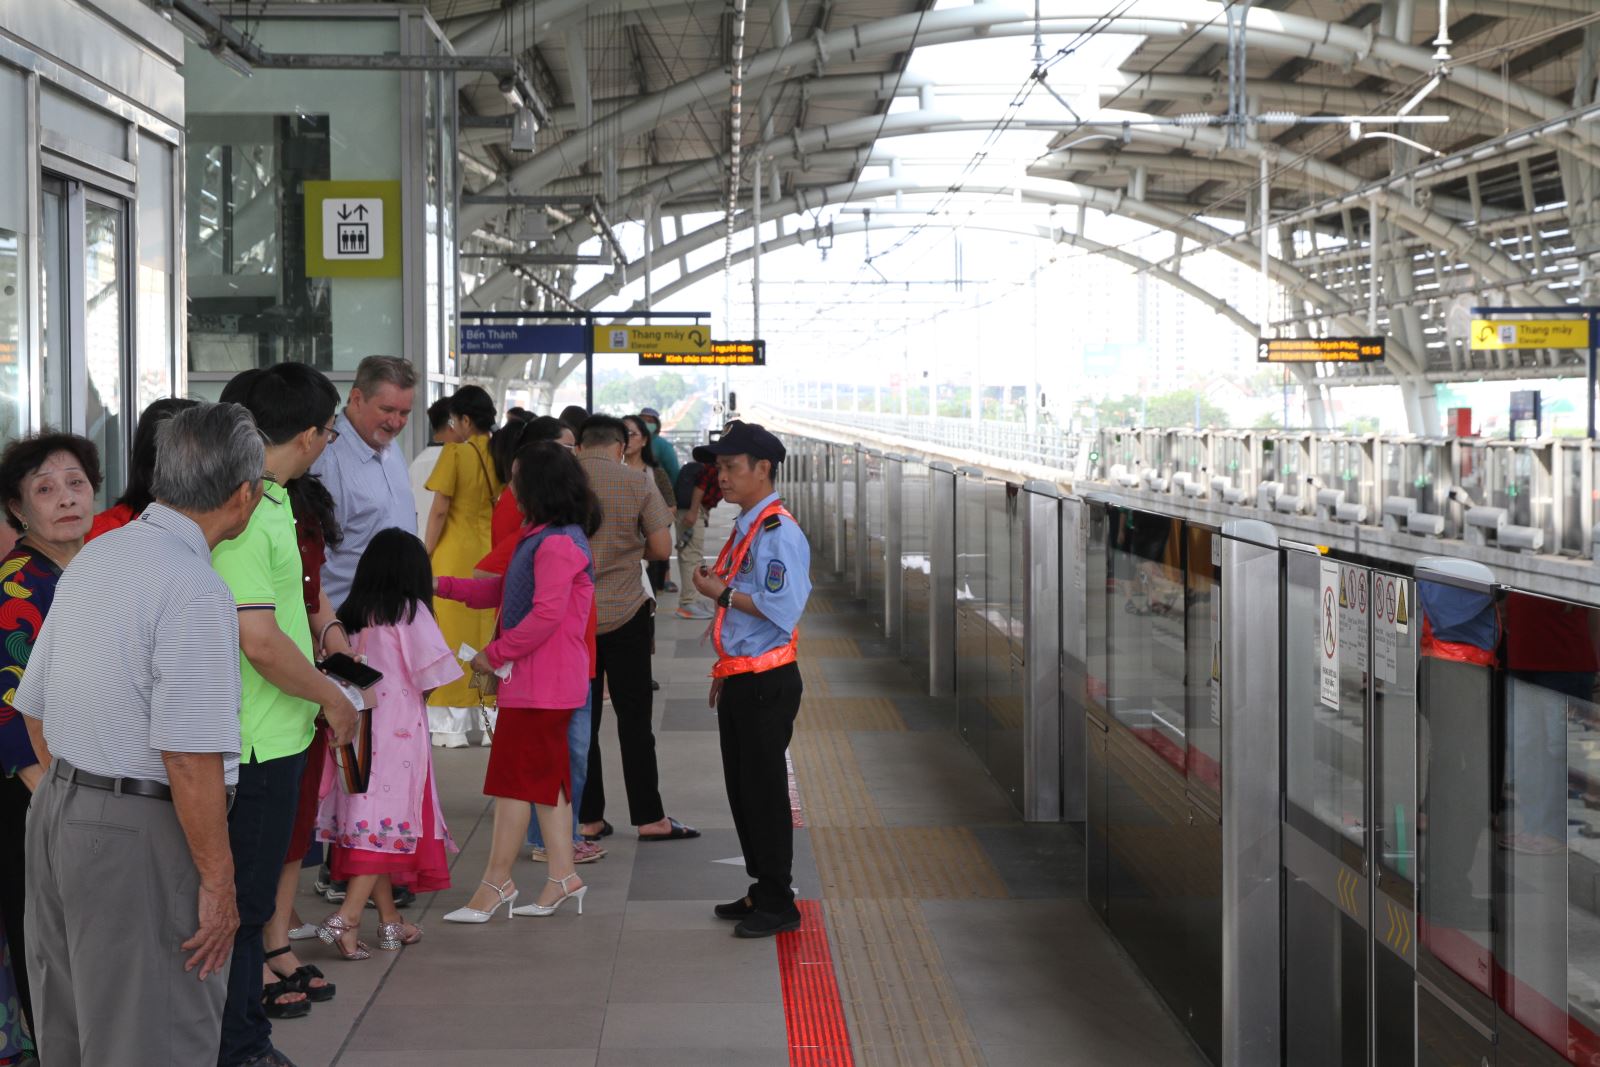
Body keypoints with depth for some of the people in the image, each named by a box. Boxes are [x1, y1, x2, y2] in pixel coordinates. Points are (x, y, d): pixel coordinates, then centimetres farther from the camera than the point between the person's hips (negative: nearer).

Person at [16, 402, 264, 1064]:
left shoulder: (94, 558, 9)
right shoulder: (195, 592, -20)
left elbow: (35, 708, 17)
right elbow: (190, 760, -24)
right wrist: (218, 880, -16)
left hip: (57, 812, 9)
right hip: (140, 837, -9)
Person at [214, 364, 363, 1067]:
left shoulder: (269, 500, 10)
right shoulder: (240, 512, -22)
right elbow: (259, 641, -25)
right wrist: (333, 697, -13)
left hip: (273, 737, 10)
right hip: (255, 742, -10)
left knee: (251, 897, 19)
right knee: (240, 903, 1)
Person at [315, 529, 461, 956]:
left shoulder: (350, 615, 8)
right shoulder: (410, 612, -6)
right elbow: (432, 675, -10)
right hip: (398, 730, -6)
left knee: (367, 823, 11)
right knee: (388, 823, -6)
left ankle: (390, 920, 21)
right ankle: (346, 917, -18)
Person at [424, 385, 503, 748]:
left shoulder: (455, 453, -11)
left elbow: (439, 510, -11)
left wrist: (425, 555, -3)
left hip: (455, 555, -5)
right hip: (492, 553, 5)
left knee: (454, 634, 3)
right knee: (489, 633, 11)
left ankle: (452, 725, 5)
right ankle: (492, 720, 14)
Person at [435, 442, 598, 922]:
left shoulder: (558, 543, -19)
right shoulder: (540, 538, 15)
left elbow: (547, 614, -24)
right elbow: (503, 590, 21)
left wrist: (495, 653, -17)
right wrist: (444, 586, 14)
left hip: (541, 680, -10)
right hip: (535, 679, 10)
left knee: (513, 777, -4)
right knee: (546, 774, 13)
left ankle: (496, 883, 3)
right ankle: (563, 875, 19)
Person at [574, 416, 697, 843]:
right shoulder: (637, 483, -6)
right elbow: (661, 547, -6)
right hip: (624, 613, -1)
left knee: (580, 717, 8)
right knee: (634, 717, 6)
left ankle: (588, 819, 12)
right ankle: (649, 818, 10)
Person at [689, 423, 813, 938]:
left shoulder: (779, 532, -16)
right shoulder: (745, 527, 15)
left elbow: (781, 609, -25)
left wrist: (721, 592, -16)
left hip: (766, 683, -10)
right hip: (740, 680, 10)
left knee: (764, 792, -3)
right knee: (741, 789, 15)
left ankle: (778, 904, 7)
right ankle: (761, 891, 27)